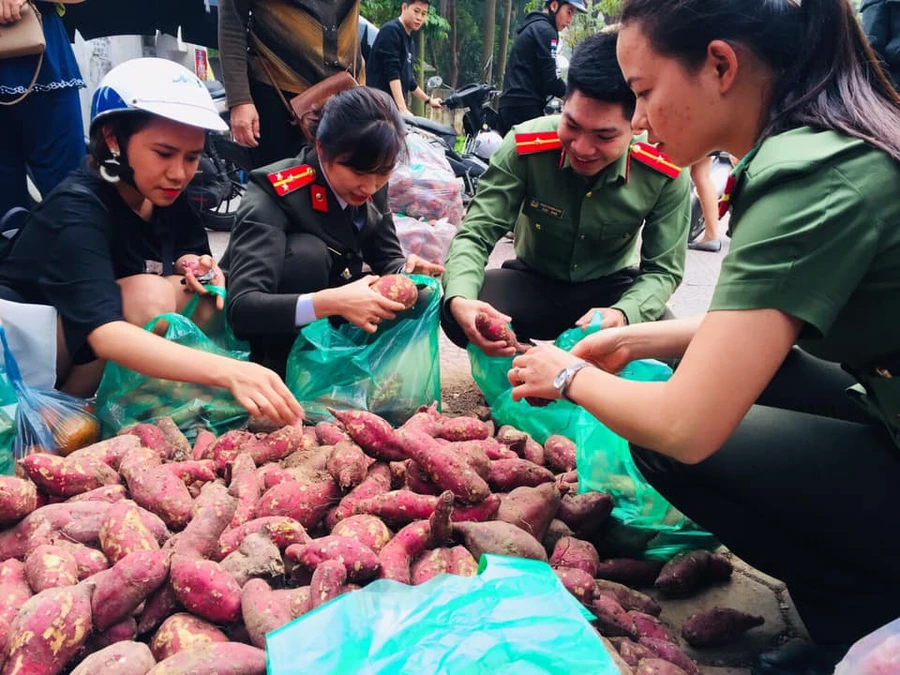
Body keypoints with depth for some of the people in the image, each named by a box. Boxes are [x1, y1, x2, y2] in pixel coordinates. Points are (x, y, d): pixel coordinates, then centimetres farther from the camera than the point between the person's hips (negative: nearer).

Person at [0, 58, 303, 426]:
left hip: (93, 363, 8)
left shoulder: (163, 193, -8)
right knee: (149, 295, -29)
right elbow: (106, 335, -44)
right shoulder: (76, 212, -30)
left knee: (207, 296, -10)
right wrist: (229, 371, -58)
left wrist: (192, 265, -21)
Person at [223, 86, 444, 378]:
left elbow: (387, 258, 1)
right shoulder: (274, 194, -28)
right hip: (264, 338, -5)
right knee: (306, 253, -32)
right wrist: (332, 302, -50)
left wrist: (407, 271, -23)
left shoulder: (372, 187, -10)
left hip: (323, 331, 6)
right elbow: (241, 306, -37)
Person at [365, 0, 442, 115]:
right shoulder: (391, 30, -7)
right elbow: (392, 73, -17)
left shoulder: (409, 41, 20)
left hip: (395, 105, 9)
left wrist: (428, 100, 39)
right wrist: (402, 108, -26)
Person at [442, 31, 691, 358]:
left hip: (611, 288, 1)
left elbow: (662, 269, -12)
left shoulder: (665, 177, -20)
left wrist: (623, 314, -36)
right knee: (456, 315, -30)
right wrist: (459, 299, -44)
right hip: (532, 281, 0)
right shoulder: (524, 146, -22)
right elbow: (476, 233, -20)